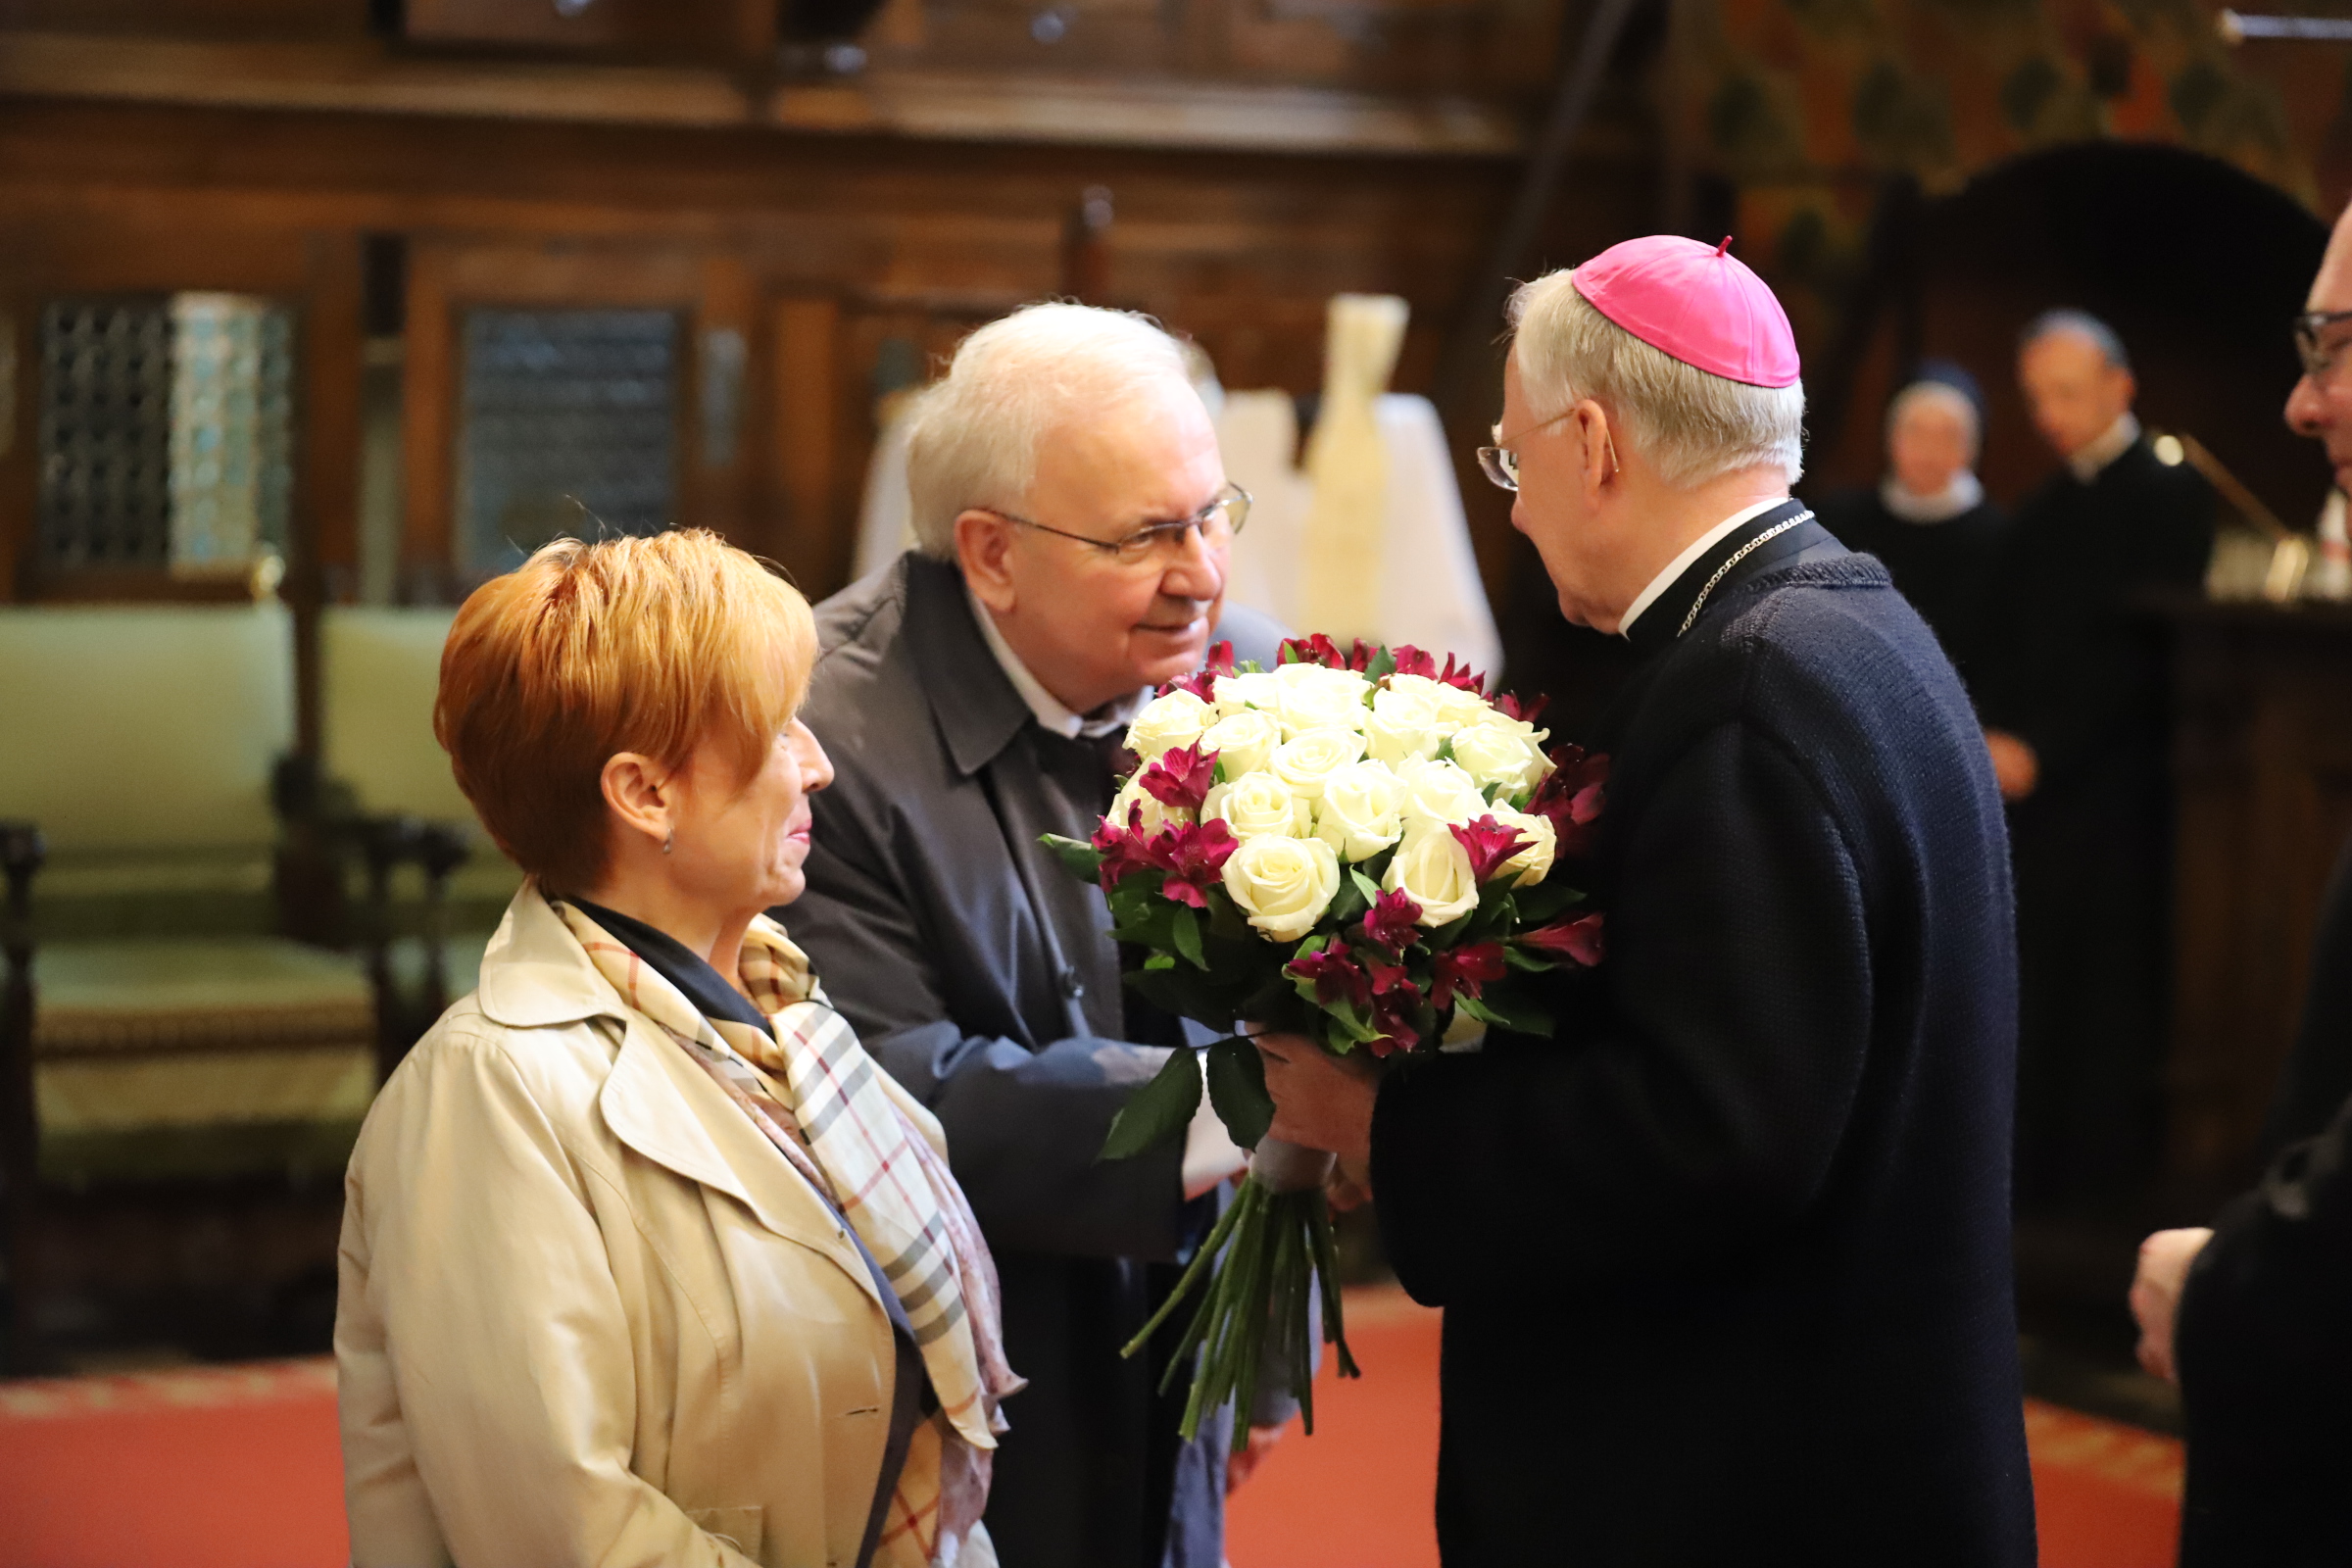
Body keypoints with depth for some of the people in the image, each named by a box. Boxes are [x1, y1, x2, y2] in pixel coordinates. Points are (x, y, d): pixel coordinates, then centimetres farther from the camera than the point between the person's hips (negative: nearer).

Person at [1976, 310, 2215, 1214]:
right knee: (2029, 986, 4)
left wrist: (2039, 748, -13)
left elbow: (2140, 652, -11)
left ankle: (2098, 1174, 0)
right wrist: (1995, 738, 0)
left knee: (2108, 981, -5)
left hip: (2111, 785, -6)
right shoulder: (2041, 511, 20)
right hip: (2029, 778, 7)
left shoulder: (2168, 495, -4)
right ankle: (2029, 1170, 9)